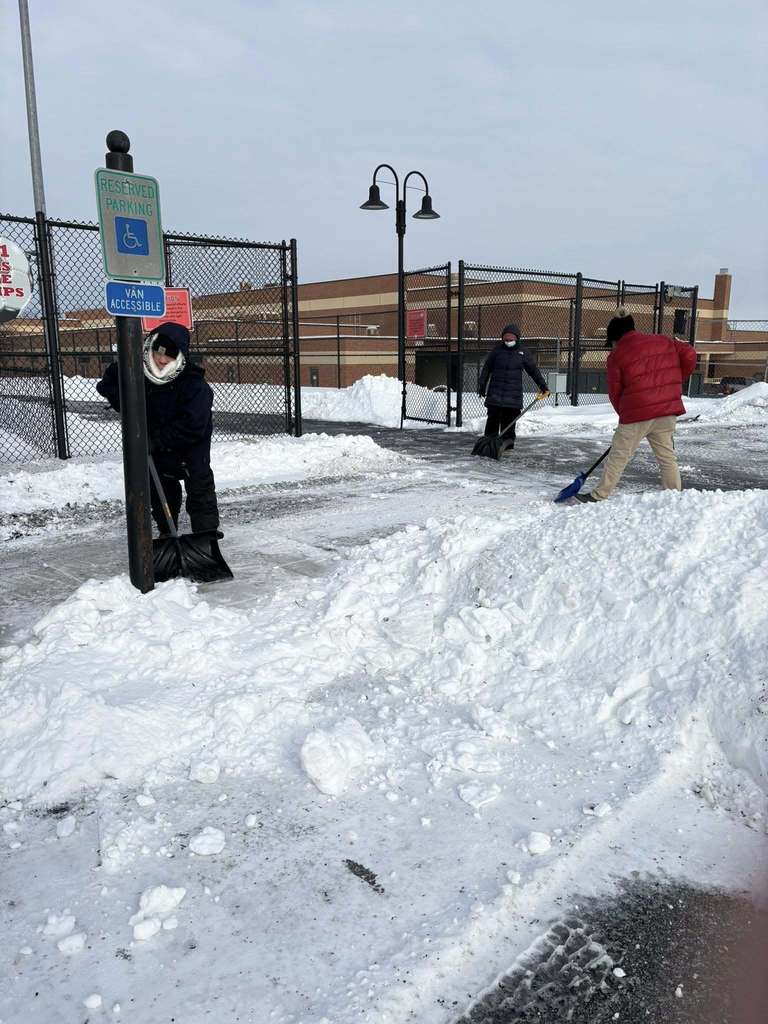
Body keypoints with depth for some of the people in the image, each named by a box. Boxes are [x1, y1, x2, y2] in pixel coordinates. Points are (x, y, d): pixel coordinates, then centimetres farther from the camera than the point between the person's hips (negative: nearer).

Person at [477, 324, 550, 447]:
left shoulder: (522, 353, 7)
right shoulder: (497, 351, 5)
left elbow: (533, 370, 12)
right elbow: (486, 369, 8)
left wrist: (542, 385, 10)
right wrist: (482, 385, 3)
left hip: (513, 394, 1)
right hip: (495, 392, 0)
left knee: (510, 419, 1)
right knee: (493, 417, 0)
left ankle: (508, 440, 11)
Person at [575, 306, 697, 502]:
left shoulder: (617, 356, -2)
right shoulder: (663, 341, 9)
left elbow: (615, 392, 2)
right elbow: (689, 355, 4)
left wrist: (624, 413, 17)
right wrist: (675, 381, 16)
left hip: (638, 413, -4)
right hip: (668, 410, 5)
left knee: (619, 455, 3)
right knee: (667, 455, 14)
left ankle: (598, 496, 9)